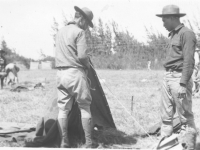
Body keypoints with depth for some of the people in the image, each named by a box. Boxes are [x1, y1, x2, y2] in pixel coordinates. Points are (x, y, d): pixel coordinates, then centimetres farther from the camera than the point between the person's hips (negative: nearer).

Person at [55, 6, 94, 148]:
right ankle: (88, 142, 7)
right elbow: (82, 56, -18)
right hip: (76, 72, -6)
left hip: (61, 73, 6)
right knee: (85, 107, 4)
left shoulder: (60, 32, 15)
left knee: (63, 108, 8)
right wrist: (88, 65, 3)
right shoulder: (79, 32, -9)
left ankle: (64, 142, 8)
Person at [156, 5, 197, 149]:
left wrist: (183, 84, -22)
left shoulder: (186, 33, -10)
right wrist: (168, 77, 17)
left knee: (185, 115, -3)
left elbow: (189, 61, -17)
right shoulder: (173, 34, 16)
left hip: (179, 78, -9)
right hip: (168, 77, 9)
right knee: (166, 114, 11)